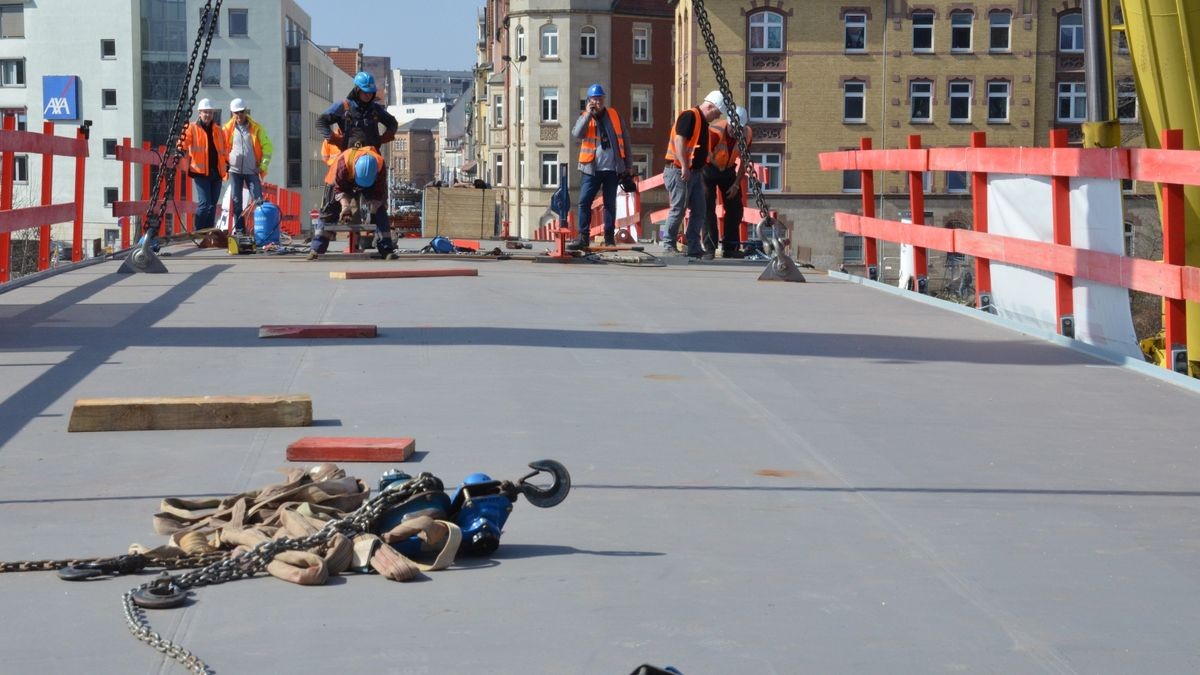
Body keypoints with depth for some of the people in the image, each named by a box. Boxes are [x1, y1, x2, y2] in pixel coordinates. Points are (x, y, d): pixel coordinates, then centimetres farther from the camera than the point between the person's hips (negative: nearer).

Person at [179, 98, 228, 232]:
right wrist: (181, 148, -33)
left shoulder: (218, 131, 16)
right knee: (204, 203, -13)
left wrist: (228, 163, 15)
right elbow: (184, 141, -14)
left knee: (212, 205, 8)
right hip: (201, 172, -5)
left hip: (217, 172, 5)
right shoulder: (192, 128, 1)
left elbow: (225, 149, 23)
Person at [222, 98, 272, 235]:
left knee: (258, 201, -8)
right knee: (236, 202, 2)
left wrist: (263, 166, -3)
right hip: (234, 170, 1)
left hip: (252, 171, -1)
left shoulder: (256, 128, 4)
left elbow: (267, 147, 5)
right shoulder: (228, 128, 7)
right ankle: (238, 229, 7)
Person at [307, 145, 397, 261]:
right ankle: (316, 249, -9)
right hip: (343, 182, -1)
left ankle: (386, 249, -14)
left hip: (371, 184, 1)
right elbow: (339, 188, -30)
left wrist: (373, 212, -34)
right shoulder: (343, 163, -44)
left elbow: (378, 193, -26)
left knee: (379, 211, -15)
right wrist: (345, 206, -44)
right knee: (329, 212, -11)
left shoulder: (380, 166, -38)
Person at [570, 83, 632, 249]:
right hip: (592, 168, -1)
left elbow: (625, 139, 12)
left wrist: (627, 164, 10)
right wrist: (588, 114, -18)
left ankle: (610, 237, 12)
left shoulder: (614, 115, 9)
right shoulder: (585, 117, 4)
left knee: (610, 203, 6)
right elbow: (577, 134, -16)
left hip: (613, 168, 1)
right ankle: (584, 237, -3)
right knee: (584, 201, -8)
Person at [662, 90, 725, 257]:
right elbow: (679, 140, -22)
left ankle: (694, 247, 9)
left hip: (694, 172, 10)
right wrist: (684, 167, -26)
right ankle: (669, 245, 1)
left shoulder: (703, 121, 18)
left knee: (699, 210, 6)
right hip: (680, 171, -10)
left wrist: (699, 171, 23)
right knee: (678, 209, -6)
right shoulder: (689, 116, -12)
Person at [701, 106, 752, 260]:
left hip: (728, 169, 5)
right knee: (708, 208, -13)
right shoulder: (715, 131, -31)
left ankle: (730, 248, 11)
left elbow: (744, 161, -4)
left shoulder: (747, 134, -16)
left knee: (735, 208, 3)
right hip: (709, 168, -5)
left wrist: (736, 184, -6)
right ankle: (709, 249, -11)